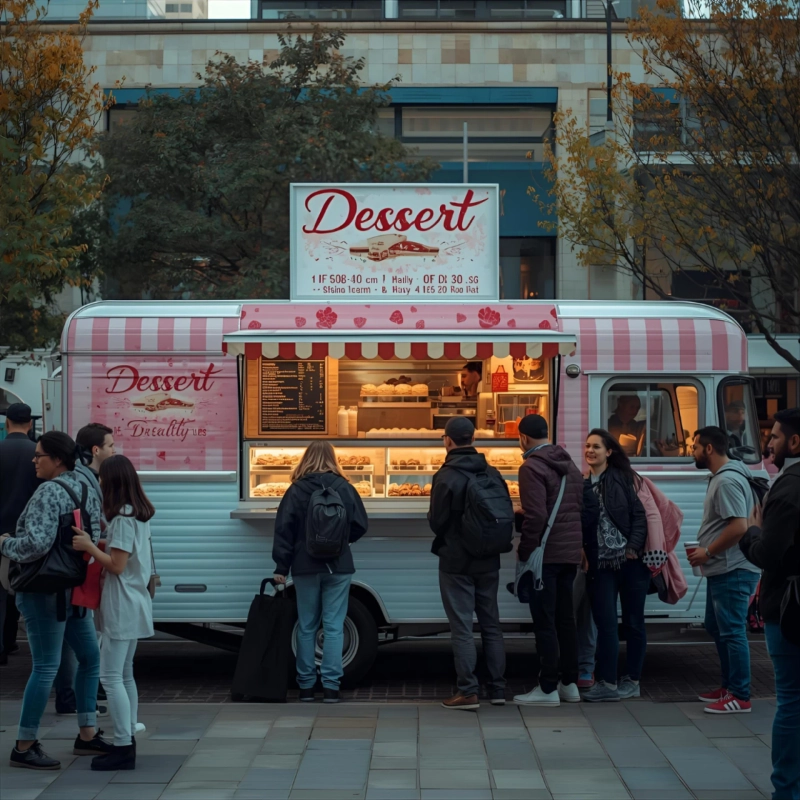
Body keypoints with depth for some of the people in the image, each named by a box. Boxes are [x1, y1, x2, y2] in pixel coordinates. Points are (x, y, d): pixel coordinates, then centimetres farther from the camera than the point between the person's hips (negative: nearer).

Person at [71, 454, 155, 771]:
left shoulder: (123, 517, -17)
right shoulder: (139, 515, 12)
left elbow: (117, 565, -18)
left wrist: (89, 546, -11)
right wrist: (98, 543, 6)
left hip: (121, 606, -10)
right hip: (133, 602, 10)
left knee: (110, 677, -9)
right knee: (125, 674, 15)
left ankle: (123, 748, -11)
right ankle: (128, 741, 19)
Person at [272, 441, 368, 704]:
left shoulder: (296, 490, -2)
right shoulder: (343, 487, -2)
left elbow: (284, 530, -4)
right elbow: (360, 525, 0)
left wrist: (281, 567, -1)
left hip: (305, 566, 0)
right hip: (338, 566, 0)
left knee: (307, 626, 9)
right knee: (333, 626, 2)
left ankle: (306, 685, 11)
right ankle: (331, 685, -2)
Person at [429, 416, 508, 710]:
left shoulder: (446, 477, -15)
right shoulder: (492, 474, 2)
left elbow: (436, 521, -13)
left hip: (456, 562, -5)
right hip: (488, 561, 5)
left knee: (462, 627, -1)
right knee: (491, 624, 13)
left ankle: (468, 692, -1)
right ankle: (497, 688, 16)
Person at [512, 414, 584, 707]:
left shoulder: (532, 467, -13)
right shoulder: (570, 465, 14)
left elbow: (536, 515, -21)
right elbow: (580, 508, 14)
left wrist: (524, 550, -12)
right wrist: (577, 543, 17)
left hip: (545, 554, -8)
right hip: (570, 553, 8)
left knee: (544, 622, -3)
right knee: (565, 618, 15)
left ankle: (548, 688, -1)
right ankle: (569, 684, 20)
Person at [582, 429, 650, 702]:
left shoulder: (623, 478, -2)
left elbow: (640, 514, -6)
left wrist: (634, 548, -15)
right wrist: (585, 554, -3)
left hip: (630, 560, -3)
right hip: (601, 563, 3)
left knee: (633, 622, 6)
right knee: (606, 623, -2)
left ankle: (632, 681, 15)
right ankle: (607, 683, 1)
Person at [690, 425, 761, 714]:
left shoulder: (727, 481, -19)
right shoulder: (720, 478, 15)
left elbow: (739, 527, -27)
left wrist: (708, 552, -18)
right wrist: (706, 552, 12)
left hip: (732, 571, -11)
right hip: (722, 569, 11)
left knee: (732, 632, -4)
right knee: (716, 627, 18)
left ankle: (740, 696, 2)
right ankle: (729, 686, 28)